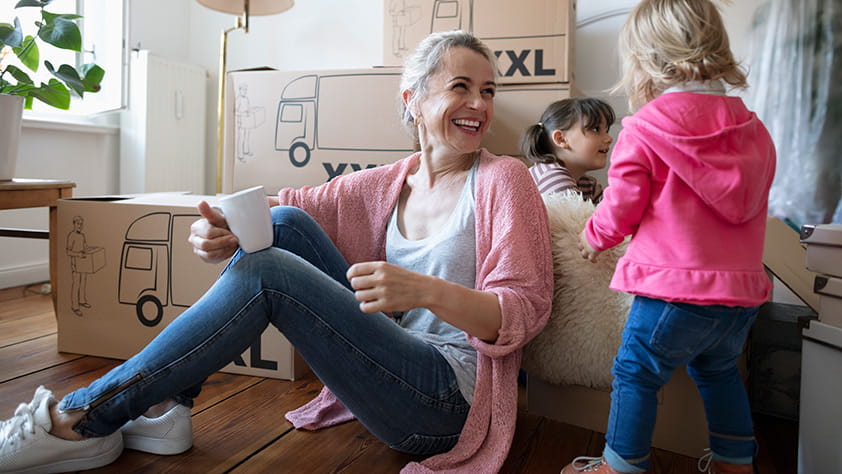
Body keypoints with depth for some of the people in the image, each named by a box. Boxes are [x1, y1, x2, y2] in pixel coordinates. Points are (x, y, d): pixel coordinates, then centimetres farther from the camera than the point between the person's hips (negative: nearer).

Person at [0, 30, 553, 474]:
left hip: (453, 396, -5)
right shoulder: (391, 182, 8)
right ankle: (163, 409, -2)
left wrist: (425, 291, -33)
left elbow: (524, 312, -14)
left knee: (264, 271, -19)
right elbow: (298, 203, 8)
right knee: (284, 224, -5)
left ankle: (82, 421, -5)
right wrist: (229, 228, -15)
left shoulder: (503, 180, -7)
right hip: (394, 367, 5)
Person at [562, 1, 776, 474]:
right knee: (719, 371, 27)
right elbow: (748, 204, 17)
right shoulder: (755, 131, 8)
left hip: (673, 288, -7)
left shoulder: (644, 129, -11)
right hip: (742, 289, 7)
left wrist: (594, 236, 12)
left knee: (636, 374, 9)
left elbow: (622, 208, -9)